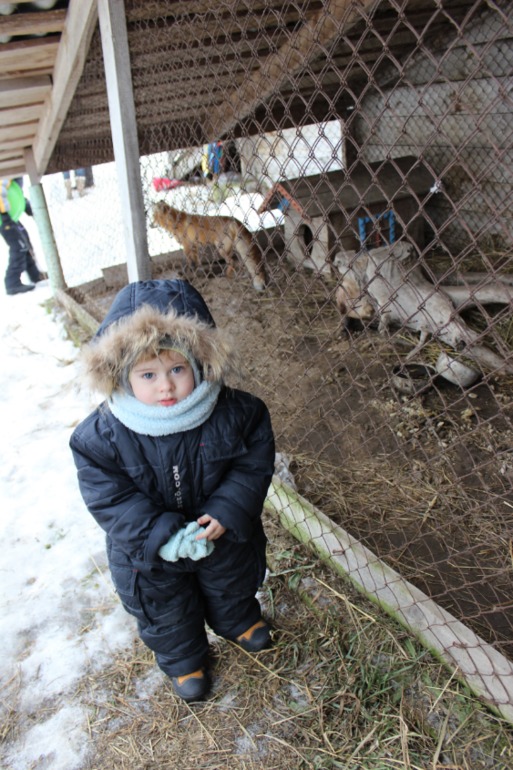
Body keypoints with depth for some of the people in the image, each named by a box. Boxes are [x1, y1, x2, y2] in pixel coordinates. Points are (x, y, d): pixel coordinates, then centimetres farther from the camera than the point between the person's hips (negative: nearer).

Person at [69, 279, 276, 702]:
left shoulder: (237, 412, -27)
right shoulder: (100, 436, -29)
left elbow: (254, 465, -16)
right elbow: (110, 500, -23)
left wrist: (226, 513, -28)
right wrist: (162, 537, -32)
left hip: (224, 536, 1)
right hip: (149, 555, -1)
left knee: (231, 584, 32)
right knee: (166, 610, 26)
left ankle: (240, 620, 67)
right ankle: (183, 658, 59)